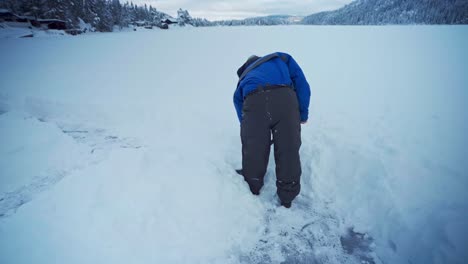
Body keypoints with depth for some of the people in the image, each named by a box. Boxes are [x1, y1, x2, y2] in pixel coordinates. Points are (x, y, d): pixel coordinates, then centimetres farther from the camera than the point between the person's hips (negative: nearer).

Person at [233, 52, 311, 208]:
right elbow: (302, 85, 20)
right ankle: (287, 201, 28)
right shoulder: (281, 58, 36)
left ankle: (252, 195, 35)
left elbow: (243, 118, 37)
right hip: (285, 99, -1)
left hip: (253, 103, 2)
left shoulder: (243, 80, 38)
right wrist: (303, 114, 26)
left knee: (252, 153, 15)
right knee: (289, 152, 12)